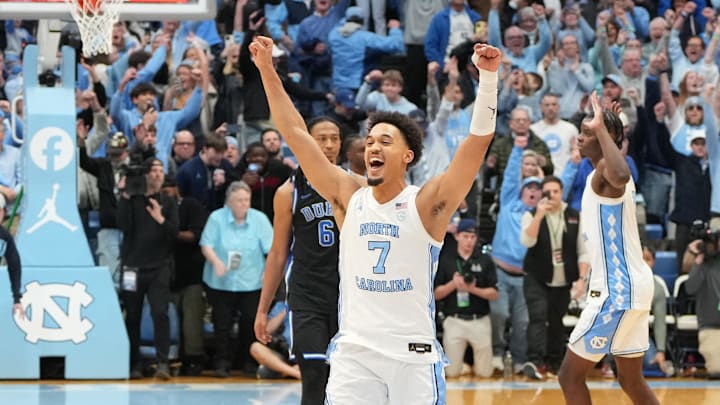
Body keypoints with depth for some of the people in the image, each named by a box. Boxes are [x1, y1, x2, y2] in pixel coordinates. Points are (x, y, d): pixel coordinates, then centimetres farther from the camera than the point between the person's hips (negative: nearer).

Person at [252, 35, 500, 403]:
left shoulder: (427, 204, -4)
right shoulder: (348, 197, 5)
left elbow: (479, 138, -13)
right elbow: (295, 133, 4)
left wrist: (488, 75, -24)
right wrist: (267, 69, 0)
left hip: (414, 356, -2)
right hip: (353, 355, 2)